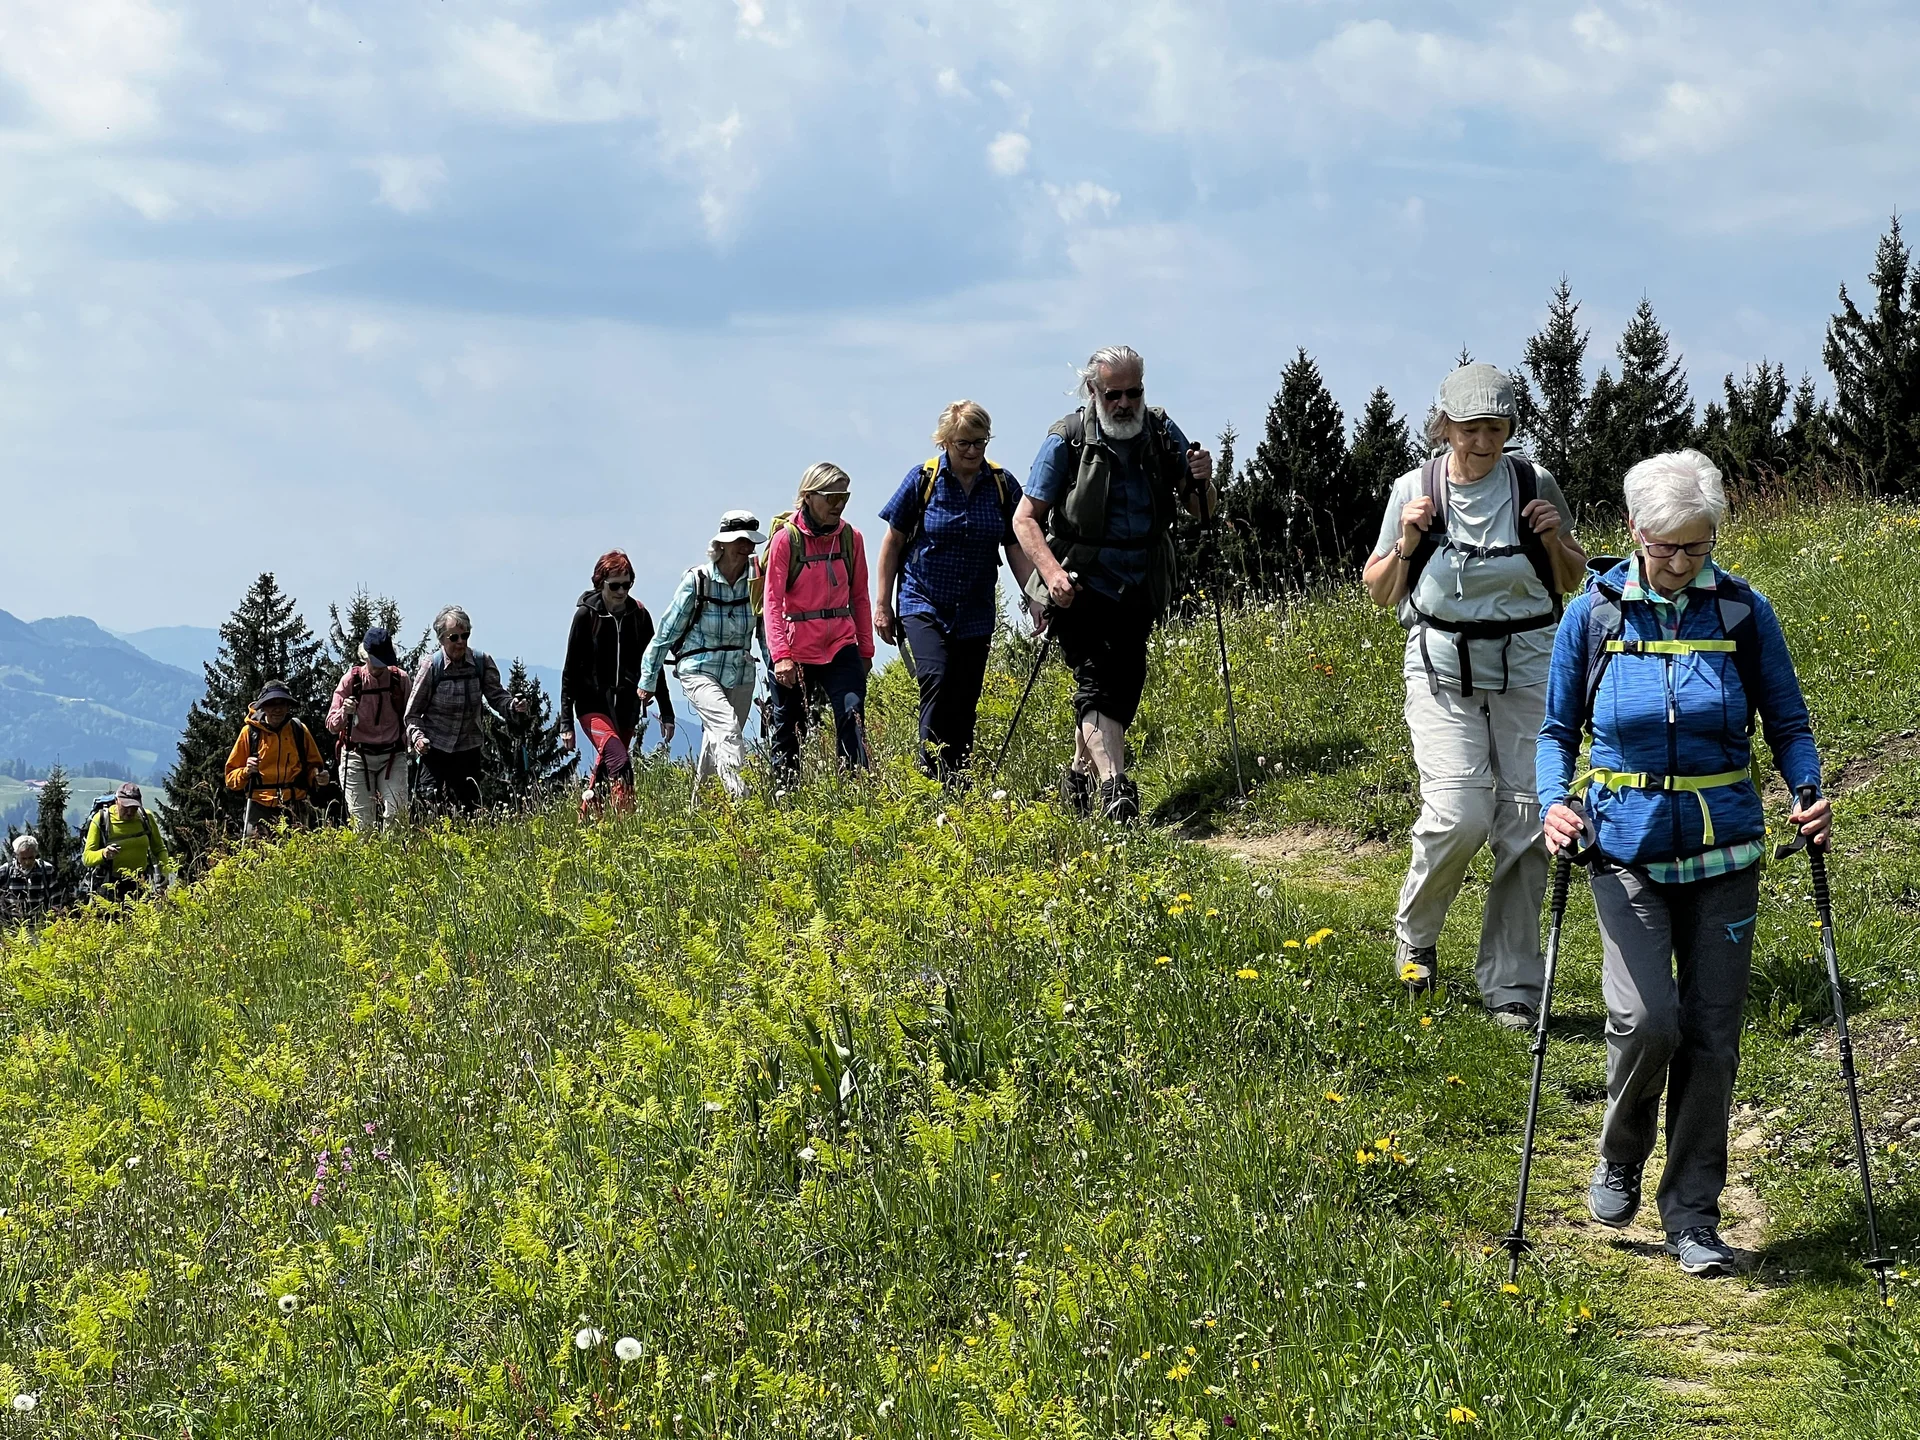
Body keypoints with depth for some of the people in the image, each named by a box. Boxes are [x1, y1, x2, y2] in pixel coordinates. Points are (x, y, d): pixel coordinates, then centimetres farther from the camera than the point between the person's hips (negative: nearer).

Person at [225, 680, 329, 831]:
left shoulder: (299, 730, 8)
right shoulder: (250, 732, 4)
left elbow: (313, 766, 19)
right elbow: (231, 776, 8)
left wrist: (318, 776, -3)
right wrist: (246, 772, -13)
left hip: (294, 807, 1)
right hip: (260, 807, -1)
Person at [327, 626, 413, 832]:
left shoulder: (400, 679, -1)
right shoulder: (351, 680, -4)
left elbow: (411, 718, 11)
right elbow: (332, 725, -3)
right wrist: (345, 712, -23)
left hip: (392, 757, 1)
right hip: (358, 757, 0)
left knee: (397, 814, -13)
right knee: (363, 822, -3)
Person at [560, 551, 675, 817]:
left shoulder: (639, 615, 3)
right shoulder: (586, 615, -7)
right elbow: (570, 671, -4)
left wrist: (667, 713, 11)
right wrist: (566, 723, -8)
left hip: (626, 706, 5)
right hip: (593, 705, -5)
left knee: (607, 767, 7)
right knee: (619, 764, -22)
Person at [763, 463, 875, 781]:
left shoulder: (850, 538, 5)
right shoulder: (786, 539, -6)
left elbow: (859, 597, 13)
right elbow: (773, 601, -9)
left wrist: (866, 649, 10)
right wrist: (780, 655, -18)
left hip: (841, 646, 2)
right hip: (797, 650, -2)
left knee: (853, 713, -15)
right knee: (788, 728, 7)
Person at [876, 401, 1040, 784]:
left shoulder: (1002, 484, 0)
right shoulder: (924, 479, -6)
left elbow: (1017, 549, 5)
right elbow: (893, 541, 2)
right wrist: (882, 604, 1)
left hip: (976, 612, 3)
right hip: (924, 605, -3)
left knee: (964, 705, 6)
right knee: (937, 682, -23)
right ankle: (934, 780, -23)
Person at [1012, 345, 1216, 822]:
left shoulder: (1163, 434, 1)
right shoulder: (1067, 441, -9)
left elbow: (1202, 510, 6)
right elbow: (1026, 518, -8)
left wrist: (1202, 483, -18)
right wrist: (1052, 571, -24)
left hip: (1137, 592, 4)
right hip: (1081, 589, -4)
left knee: (1124, 688, 10)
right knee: (1096, 681, -19)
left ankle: (1080, 775, 31)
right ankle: (1113, 785, -32)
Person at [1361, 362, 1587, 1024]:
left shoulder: (1533, 484, 0)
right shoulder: (1414, 489, -2)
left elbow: (1573, 582, 12)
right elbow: (1380, 592, 7)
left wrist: (1555, 540, -8)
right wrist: (1407, 541, -11)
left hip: (1527, 670, 1)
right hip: (1443, 673, -1)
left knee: (1525, 824, -4)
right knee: (1458, 814, -17)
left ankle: (1510, 985, 8)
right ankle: (1414, 934, 13)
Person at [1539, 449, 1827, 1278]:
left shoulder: (1744, 613, -2)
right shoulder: (1595, 615, -3)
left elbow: (1787, 723, 6)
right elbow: (1557, 730, 6)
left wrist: (1809, 792, -13)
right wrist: (1554, 803, -12)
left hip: (1722, 852, 1)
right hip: (1626, 848, -1)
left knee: (1710, 1033, 2)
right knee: (1646, 1018, -17)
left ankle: (1693, 1214, 15)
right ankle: (1619, 1161, 12)